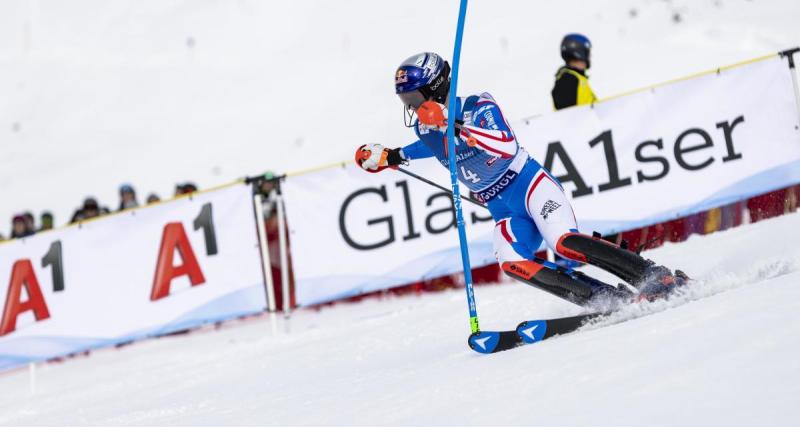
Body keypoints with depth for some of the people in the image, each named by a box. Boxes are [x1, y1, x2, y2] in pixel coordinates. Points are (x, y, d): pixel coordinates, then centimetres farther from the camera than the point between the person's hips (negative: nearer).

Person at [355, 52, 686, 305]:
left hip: (529, 184, -6)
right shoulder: (423, 127, 7)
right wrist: (388, 157, 26)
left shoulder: (477, 106, -14)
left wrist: (458, 127, -39)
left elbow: (508, 147, -32)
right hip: (502, 211, 6)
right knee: (511, 262, -24)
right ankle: (614, 301, -26)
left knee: (564, 243, -29)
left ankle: (659, 279, -22)